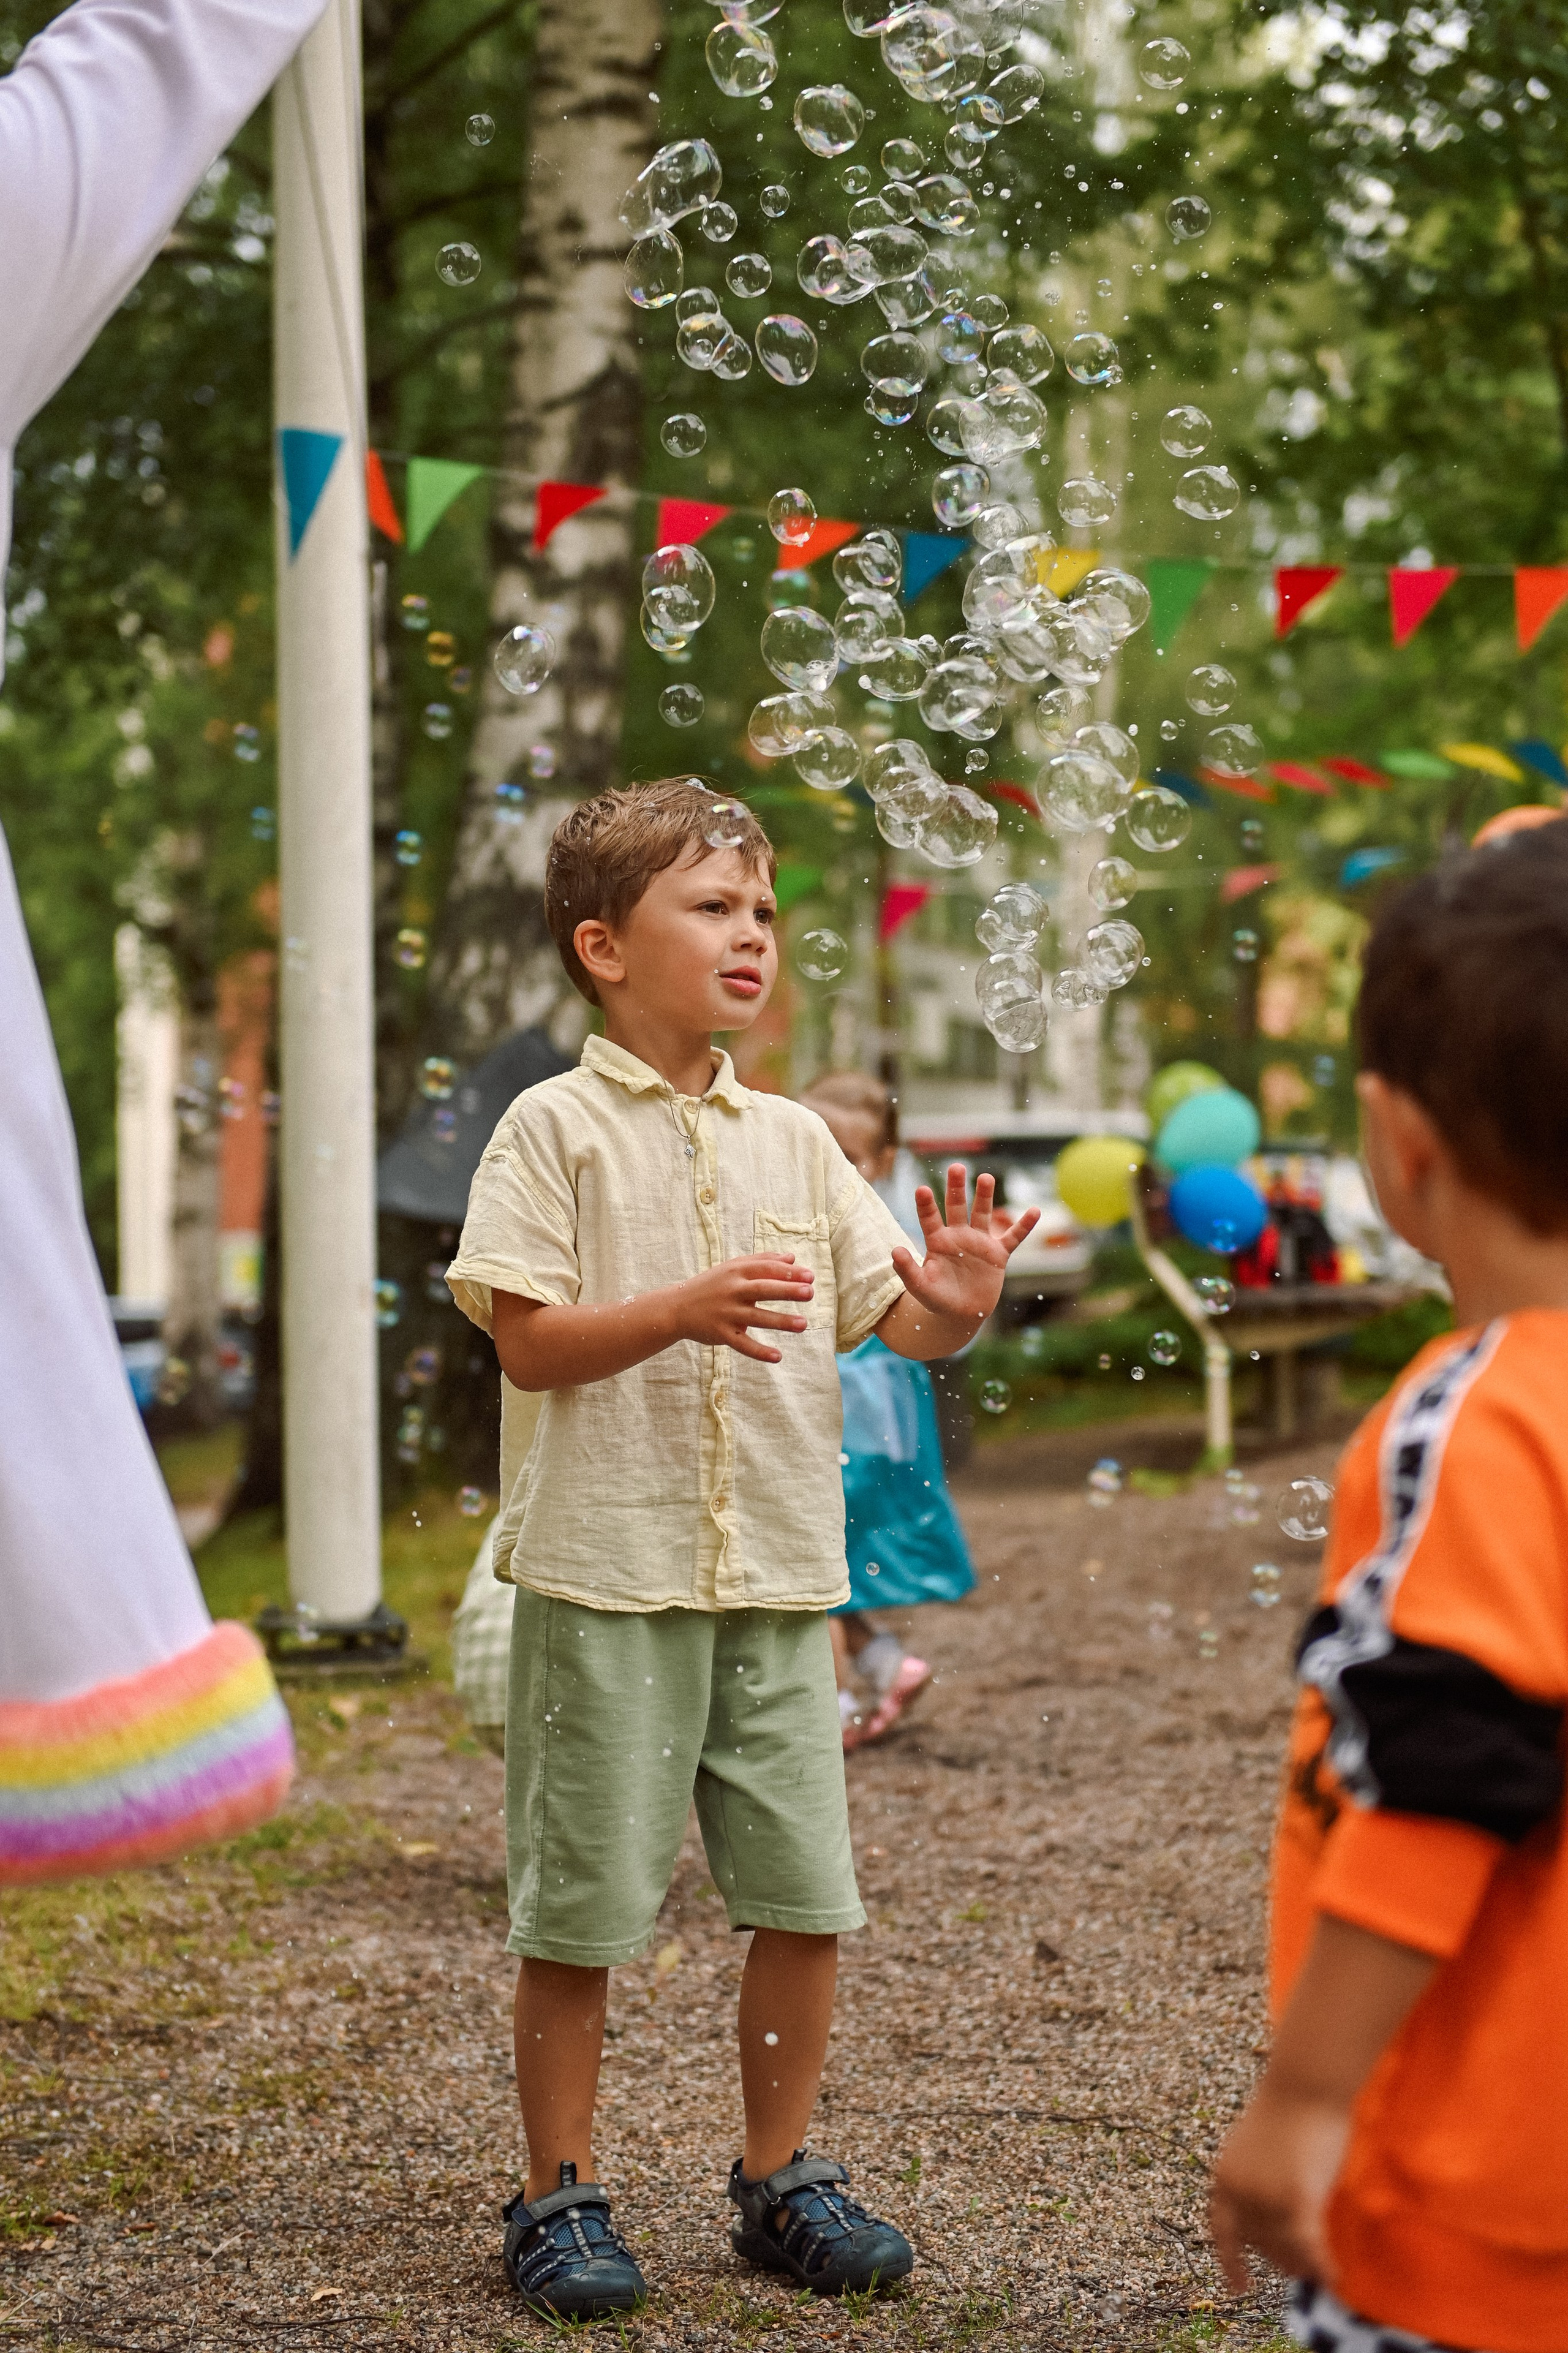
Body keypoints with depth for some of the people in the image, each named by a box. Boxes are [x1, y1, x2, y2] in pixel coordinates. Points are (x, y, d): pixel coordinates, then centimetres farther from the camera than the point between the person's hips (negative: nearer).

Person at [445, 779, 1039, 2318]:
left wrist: (951, 1307, -13)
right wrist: (684, 1309, -24)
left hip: (779, 1577, 5)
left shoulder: (793, 1142, 11)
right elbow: (527, 1341, -10)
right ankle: (559, 2194, 18)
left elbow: (891, 1317, 10)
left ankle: (779, 2178, 24)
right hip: (608, 1573, -5)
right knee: (580, 1905, 2)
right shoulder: (559, 1128, -4)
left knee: (804, 1893, 7)